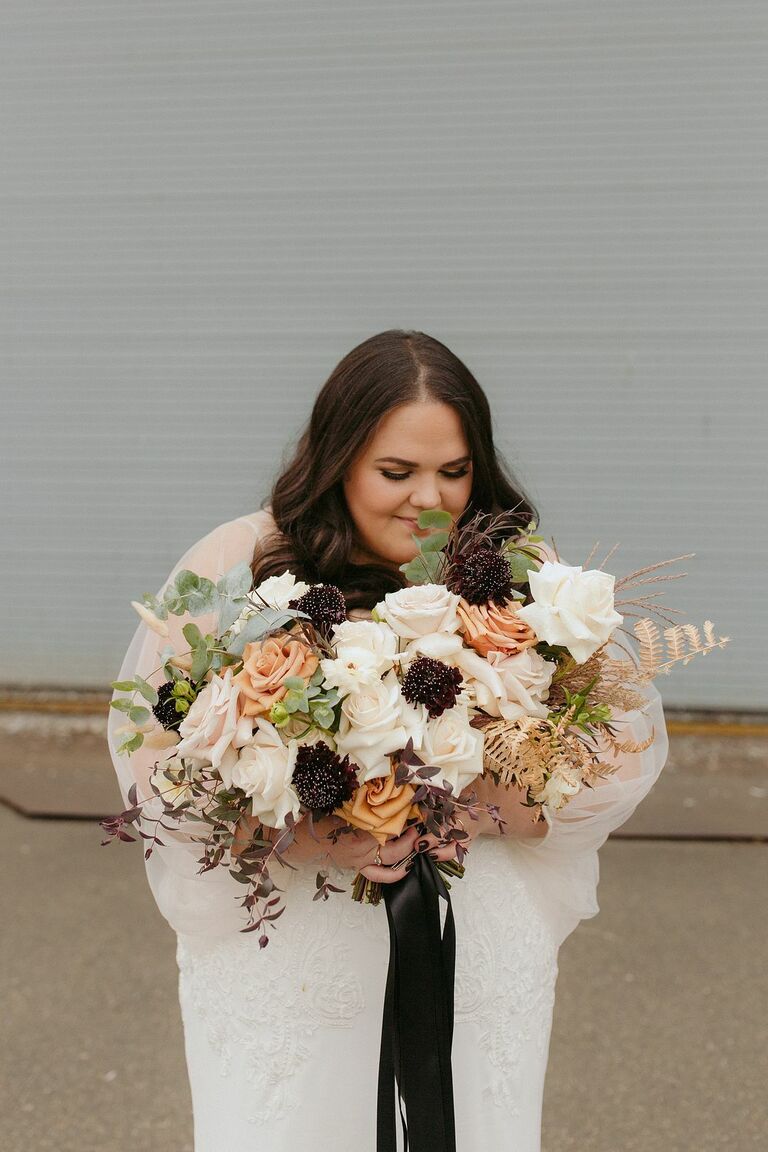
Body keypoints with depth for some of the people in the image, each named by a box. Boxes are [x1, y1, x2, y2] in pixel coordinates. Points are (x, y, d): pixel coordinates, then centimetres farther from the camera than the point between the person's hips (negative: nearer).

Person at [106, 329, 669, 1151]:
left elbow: (625, 737, -1)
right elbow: (155, 751, -9)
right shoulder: (235, 566, -7)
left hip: (482, 964, 2)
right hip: (283, 966, -1)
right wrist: (305, 837, -23)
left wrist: (489, 809, -18)